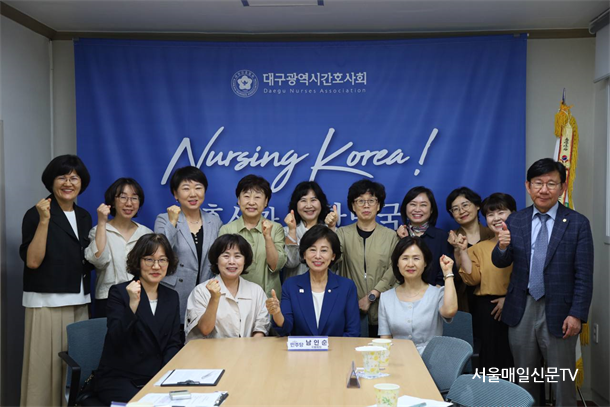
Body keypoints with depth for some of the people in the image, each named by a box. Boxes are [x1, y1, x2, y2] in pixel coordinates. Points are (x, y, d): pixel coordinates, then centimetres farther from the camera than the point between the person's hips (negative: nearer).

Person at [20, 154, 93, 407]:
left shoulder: (84, 217, 13)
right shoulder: (36, 214, -6)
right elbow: (32, 261, -15)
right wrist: (44, 221, -21)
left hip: (80, 303, 6)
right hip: (47, 303, -6)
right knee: (45, 366, -3)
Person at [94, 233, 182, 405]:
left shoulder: (171, 297, 9)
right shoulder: (119, 292, -5)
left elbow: (173, 344, 6)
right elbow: (116, 340, -17)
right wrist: (133, 304, -28)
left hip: (156, 378, 4)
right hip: (117, 378, -4)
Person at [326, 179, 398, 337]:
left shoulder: (390, 236, 5)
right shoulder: (343, 233, 7)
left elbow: (393, 271, -4)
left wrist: (371, 296, -12)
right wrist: (331, 229, -26)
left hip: (380, 310, 0)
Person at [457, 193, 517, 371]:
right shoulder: (480, 248, 14)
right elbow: (473, 278, 2)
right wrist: (463, 250, -4)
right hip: (487, 311, 3)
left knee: (513, 359, -1)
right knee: (490, 358, 8)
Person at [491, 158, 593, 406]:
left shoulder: (578, 223, -5)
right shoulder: (515, 221, 3)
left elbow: (584, 276, -6)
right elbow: (500, 263, 0)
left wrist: (577, 314, -13)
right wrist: (502, 247, -22)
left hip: (558, 313, -3)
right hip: (522, 311, 3)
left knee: (562, 383, 8)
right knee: (525, 379, 17)